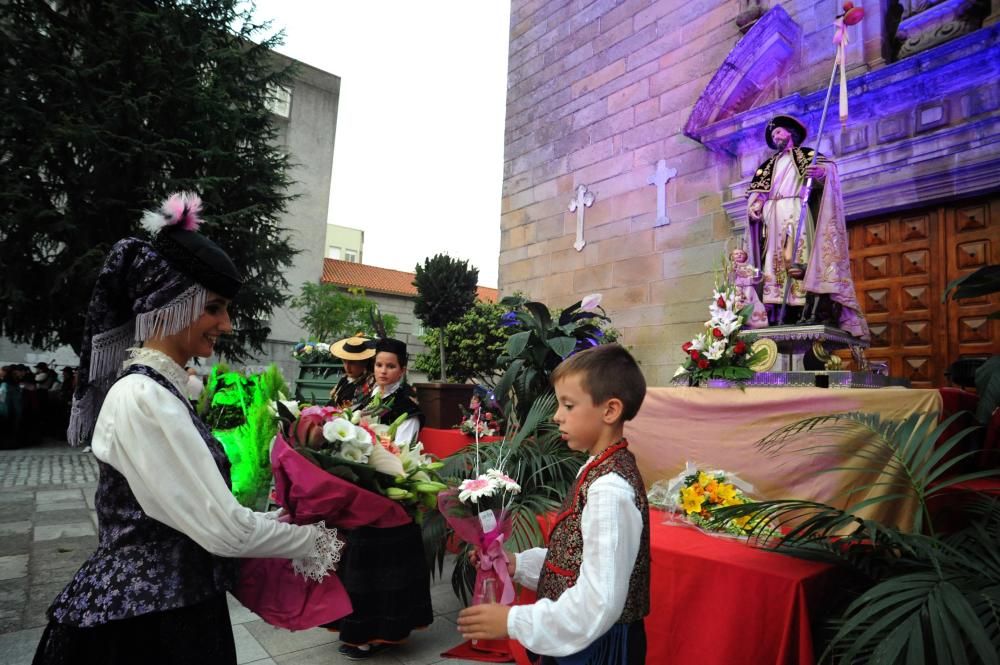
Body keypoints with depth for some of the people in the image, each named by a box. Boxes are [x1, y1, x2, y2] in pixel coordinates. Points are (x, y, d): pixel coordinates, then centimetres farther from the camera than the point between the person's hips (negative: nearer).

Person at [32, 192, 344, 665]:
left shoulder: (161, 389, 5)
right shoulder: (142, 397, -23)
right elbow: (223, 529, -23)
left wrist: (283, 522, 9)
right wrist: (318, 540, -10)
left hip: (164, 606, 8)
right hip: (139, 621, -8)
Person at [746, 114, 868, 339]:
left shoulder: (806, 154, 17)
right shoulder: (768, 164, 29)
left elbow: (829, 167, 1)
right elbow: (756, 189, 18)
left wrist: (821, 172, -23)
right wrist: (753, 207, -2)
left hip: (797, 212, -4)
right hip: (773, 215, 4)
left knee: (800, 260, -18)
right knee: (776, 260, -7)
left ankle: (811, 312, -25)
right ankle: (778, 314, -13)